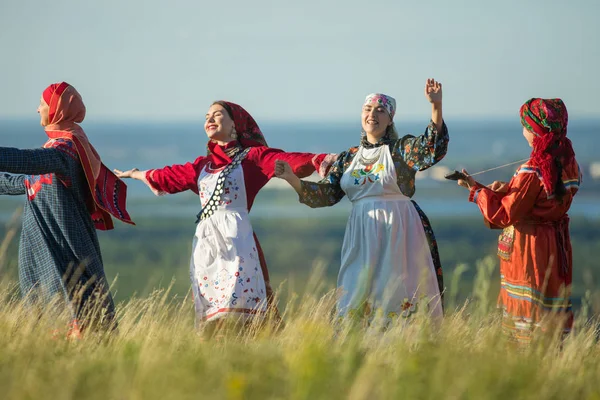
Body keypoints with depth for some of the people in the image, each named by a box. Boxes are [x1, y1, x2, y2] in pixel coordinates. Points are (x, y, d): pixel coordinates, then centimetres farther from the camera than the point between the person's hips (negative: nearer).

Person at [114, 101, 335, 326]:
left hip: (235, 239, -5)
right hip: (205, 242, 5)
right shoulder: (203, 165, 20)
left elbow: (288, 161, -9)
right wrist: (136, 175, 52)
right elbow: (168, 176, 37)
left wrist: (322, 160, -26)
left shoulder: (252, 157, 5)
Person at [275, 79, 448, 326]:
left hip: (398, 232, -4)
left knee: (397, 293, -4)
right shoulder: (348, 158, 12)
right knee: (357, 292, 3)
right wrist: (292, 179, -4)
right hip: (362, 234, 4)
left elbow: (432, 149, -19)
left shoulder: (402, 149, 0)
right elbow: (325, 194, 10)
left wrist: (436, 107, -31)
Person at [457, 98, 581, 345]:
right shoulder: (569, 165, 0)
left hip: (528, 250, -8)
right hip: (557, 248, 8)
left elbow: (502, 216, -14)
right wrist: (509, 189, 8)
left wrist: (476, 190, -4)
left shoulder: (532, 173, -23)